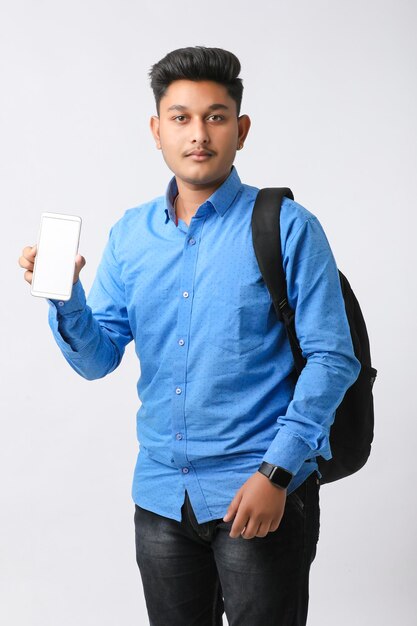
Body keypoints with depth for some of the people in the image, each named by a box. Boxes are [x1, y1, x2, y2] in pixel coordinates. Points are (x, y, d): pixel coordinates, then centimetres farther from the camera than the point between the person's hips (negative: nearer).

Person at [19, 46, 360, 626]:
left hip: (262, 493, -4)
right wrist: (65, 297, -14)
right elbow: (97, 358, 5)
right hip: (161, 496, 4)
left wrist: (276, 473, -15)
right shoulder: (131, 235, 7)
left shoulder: (288, 227, -6)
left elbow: (332, 359, -8)